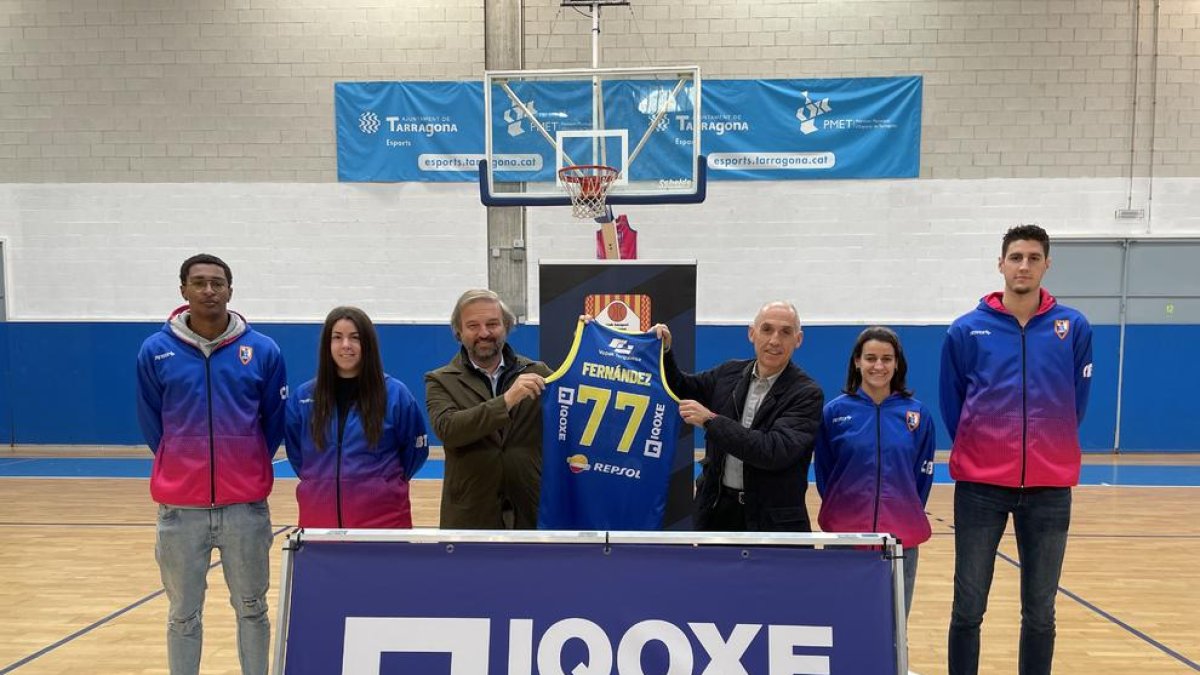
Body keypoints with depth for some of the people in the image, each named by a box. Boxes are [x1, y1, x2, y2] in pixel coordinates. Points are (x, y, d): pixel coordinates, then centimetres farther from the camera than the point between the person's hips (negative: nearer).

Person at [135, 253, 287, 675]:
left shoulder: (264, 351, -3)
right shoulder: (155, 351, -1)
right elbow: (151, 425, 8)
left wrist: (247, 469, 9)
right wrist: (182, 469, 11)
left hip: (246, 505, 0)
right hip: (180, 506, 1)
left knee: (251, 609, 12)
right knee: (183, 614, 13)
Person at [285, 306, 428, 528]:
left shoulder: (395, 393, -3)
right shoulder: (303, 396, 4)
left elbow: (416, 449, 6)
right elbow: (295, 453, 17)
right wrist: (324, 483, 12)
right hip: (319, 518, 2)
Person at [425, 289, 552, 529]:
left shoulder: (536, 373, 5)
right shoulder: (441, 381, -1)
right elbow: (447, 429, -18)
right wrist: (507, 400, -28)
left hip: (533, 513, 2)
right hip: (471, 517, -1)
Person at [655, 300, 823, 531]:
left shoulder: (806, 394, -13)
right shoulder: (729, 373, 3)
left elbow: (775, 452, -25)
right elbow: (682, 389, 17)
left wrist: (711, 420, -25)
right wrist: (664, 351, -1)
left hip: (772, 519, -4)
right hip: (718, 509, 5)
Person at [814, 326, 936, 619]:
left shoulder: (917, 413, 1)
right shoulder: (835, 411, -3)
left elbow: (923, 474, 7)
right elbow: (823, 473, 4)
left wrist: (907, 515, 6)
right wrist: (841, 513, 4)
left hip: (901, 536, 1)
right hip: (846, 534, -1)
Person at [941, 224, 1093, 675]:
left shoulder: (1073, 328, 1)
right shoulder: (966, 330, -3)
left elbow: (1075, 404, 9)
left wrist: (1047, 453, 9)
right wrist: (978, 453, 8)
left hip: (1049, 487, 1)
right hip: (980, 484, -1)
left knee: (1040, 612, 11)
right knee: (968, 608, 4)